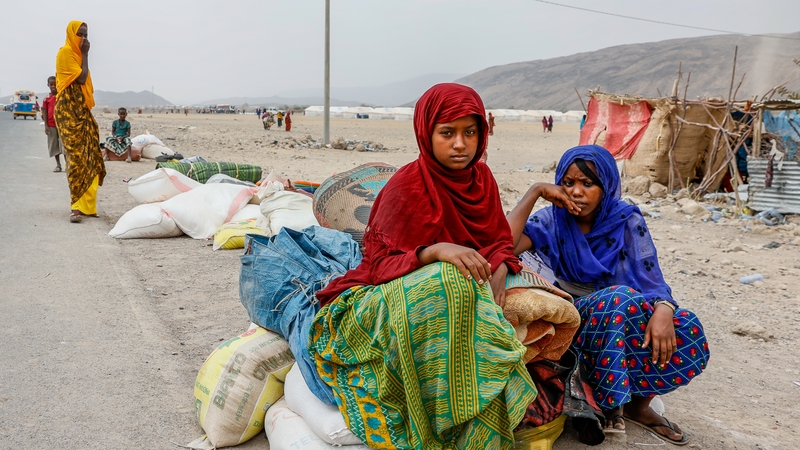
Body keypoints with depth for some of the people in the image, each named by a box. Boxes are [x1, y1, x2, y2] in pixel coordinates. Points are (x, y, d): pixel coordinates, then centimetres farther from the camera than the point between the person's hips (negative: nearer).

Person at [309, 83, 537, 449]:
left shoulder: (481, 178, 2)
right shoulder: (407, 186, -17)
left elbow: (500, 240, 6)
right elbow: (380, 265, -19)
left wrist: (500, 269, -18)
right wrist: (436, 251, -38)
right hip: (393, 297, -6)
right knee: (449, 281, -36)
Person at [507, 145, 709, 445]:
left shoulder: (626, 221, -4)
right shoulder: (551, 220, -8)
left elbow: (653, 281, -9)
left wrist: (662, 310, -32)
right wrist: (536, 191, -22)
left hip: (627, 317, 3)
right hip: (573, 319, -3)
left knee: (686, 331, -23)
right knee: (620, 298, -33)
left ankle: (638, 404, 1)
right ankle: (604, 402, -16)